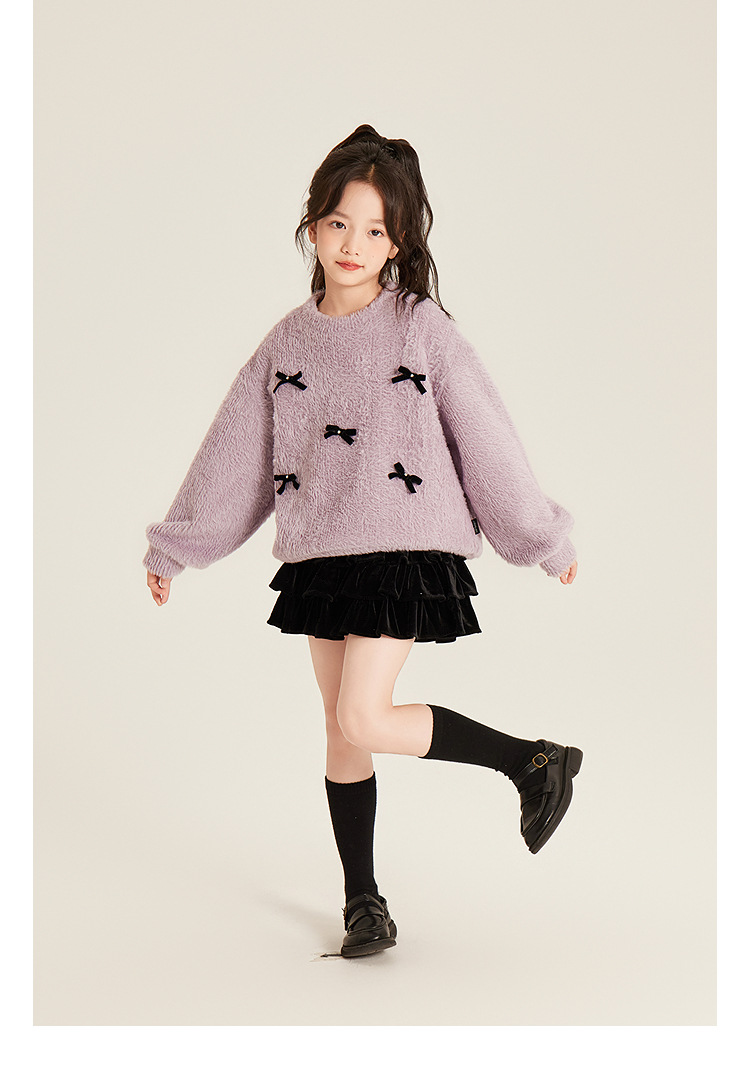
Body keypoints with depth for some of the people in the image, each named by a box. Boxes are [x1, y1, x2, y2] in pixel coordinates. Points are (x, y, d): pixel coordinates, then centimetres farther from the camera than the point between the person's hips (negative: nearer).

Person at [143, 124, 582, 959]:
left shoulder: (423, 328, -6)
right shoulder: (288, 342, 6)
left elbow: (486, 438, -1)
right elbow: (234, 453, 12)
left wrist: (546, 541, 5)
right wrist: (172, 549, 16)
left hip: (405, 553, -5)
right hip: (319, 557, 5)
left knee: (361, 720, -15)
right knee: (341, 733, 9)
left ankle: (534, 762, 2)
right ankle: (363, 901, 23)